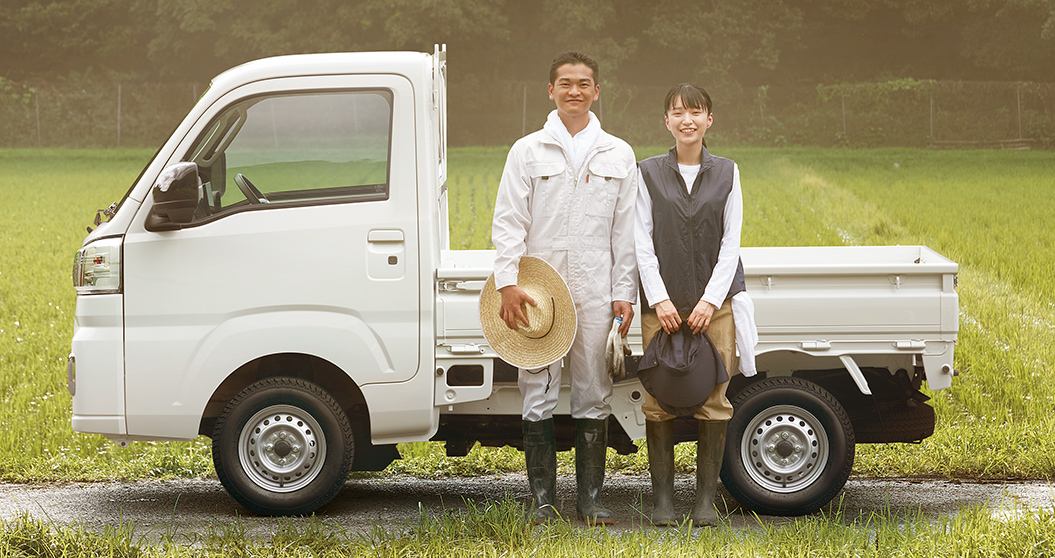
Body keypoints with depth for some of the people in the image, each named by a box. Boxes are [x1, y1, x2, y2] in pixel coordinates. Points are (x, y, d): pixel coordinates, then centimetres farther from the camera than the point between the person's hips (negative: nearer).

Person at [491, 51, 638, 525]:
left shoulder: (618, 155, 11)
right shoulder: (527, 152, 6)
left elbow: (626, 232, 10)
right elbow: (507, 222, 2)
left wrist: (624, 294, 3)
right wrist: (507, 282, -9)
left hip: (595, 294, 1)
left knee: (593, 396, 3)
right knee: (538, 394, -1)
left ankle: (590, 497, 10)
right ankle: (542, 498, 5)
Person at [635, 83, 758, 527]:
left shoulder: (727, 174, 7)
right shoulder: (649, 173, 5)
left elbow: (731, 244, 3)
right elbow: (643, 243, 1)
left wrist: (710, 300, -8)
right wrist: (659, 299, -9)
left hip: (714, 303, 0)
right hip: (662, 304, 0)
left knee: (713, 403, -1)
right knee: (659, 403, -2)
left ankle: (706, 498, 7)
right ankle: (662, 498, 6)